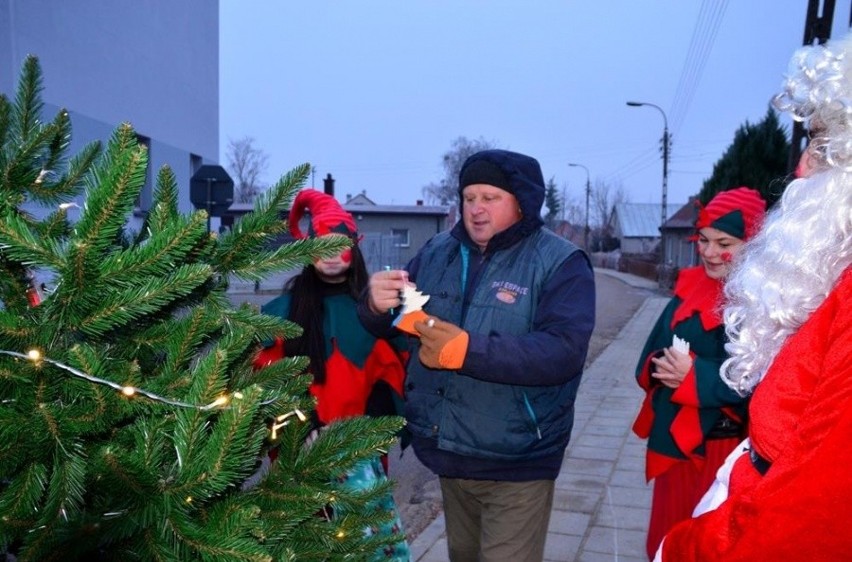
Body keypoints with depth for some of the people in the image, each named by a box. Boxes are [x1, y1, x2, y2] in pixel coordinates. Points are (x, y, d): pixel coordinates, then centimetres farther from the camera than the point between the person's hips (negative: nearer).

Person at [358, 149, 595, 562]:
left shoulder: (560, 263, -13)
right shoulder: (437, 251, 2)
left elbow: (564, 351, -25)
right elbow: (390, 325, 4)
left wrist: (466, 350, -33)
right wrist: (377, 305, -21)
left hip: (516, 464, -5)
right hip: (449, 453, 5)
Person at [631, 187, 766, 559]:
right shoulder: (690, 286, 7)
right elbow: (653, 349, 8)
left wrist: (695, 375, -26)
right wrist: (659, 365, -13)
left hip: (723, 449, -6)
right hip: (671, 441, 6)